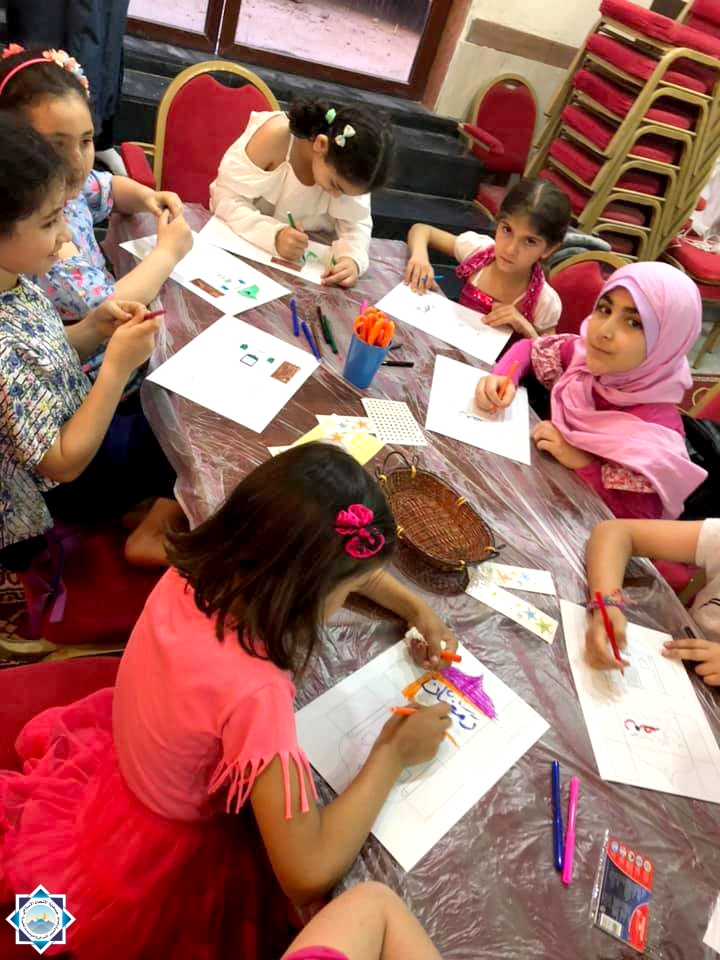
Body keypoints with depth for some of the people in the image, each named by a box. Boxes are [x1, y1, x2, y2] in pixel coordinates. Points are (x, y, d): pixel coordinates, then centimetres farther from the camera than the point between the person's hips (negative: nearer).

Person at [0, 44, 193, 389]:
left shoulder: (65, 183, -5)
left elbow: (109, 188, 18)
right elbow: (105, 309, -31)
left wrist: (146, 197, -4)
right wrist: (167, 251, -18)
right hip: (90, 376, -8)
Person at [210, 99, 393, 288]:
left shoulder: (348, 161, -21)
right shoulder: (276, 136, -31)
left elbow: (355, 223, -16)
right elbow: (227, 197, -27)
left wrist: (352, 258, -38)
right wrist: (273, 236, -42)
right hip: (246, 239, -1)